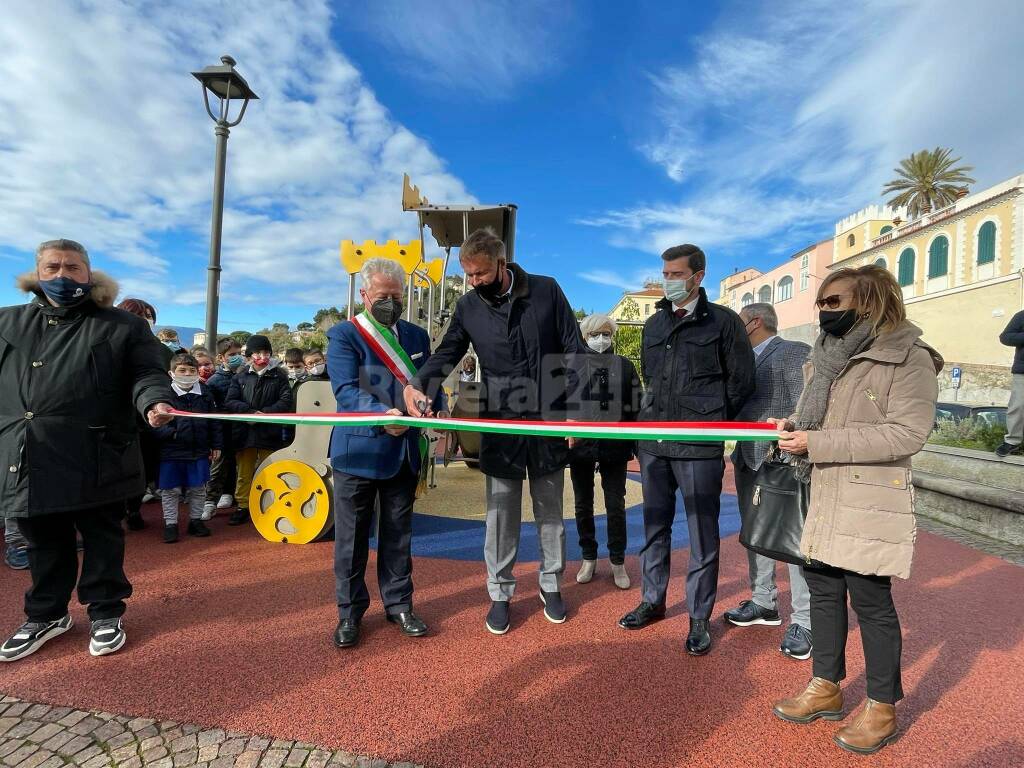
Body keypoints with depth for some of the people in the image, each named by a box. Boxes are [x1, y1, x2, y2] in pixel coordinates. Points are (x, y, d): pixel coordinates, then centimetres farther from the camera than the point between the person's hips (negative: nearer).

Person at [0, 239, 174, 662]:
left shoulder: (124, 326, 0)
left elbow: (146, 374, -4)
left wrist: (154, 402, -23)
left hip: (96, 461, -4)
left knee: (102, 539, 9)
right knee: (44, 544, 17)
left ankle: (105, 612, 25)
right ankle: (46, 614, 35)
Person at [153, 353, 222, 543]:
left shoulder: (205, 394, 3)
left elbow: (214, 422, 8)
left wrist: (215, 445, 8)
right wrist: (172, 433, -26)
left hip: (199, 451, 3)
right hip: (171, 452, -3)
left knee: (198, 489, 13)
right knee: (170, 490, 8)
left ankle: (196, 520, 29)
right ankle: (170, 524, 22)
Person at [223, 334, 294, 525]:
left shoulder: (279, 376, 1)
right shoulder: (240, 376, 5)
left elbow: (286, 402, -5)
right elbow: (229, 402, -1)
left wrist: (265, 413, -16)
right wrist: (250, 412, -16)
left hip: (270, 432, -2)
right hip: (244, 432, 2)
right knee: (244, 472, 12)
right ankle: (242, 507, 25)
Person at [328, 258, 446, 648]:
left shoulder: (417, 336, 9)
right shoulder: (344, 335, -6)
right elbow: (346, 391, -18)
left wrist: (437, 409, -14)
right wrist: (382, 415, -35)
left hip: (404, 452, 4)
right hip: (358, 451, -4)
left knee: (398, 534, 15)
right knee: (352, 536, 9)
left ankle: (399, 604, 31)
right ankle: (349, 611, 27)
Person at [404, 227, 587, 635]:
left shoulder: (546, 291, -5)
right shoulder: (468, 306, 0)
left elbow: (574, 351, -1)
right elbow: (446, 354, 4)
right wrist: (417, 384, -16)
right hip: (500, 426, 1)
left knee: (549, 509, 14)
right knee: (501, 513, 8)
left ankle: (551, 584, 33)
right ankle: (500, 592, 26)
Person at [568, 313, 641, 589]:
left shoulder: (624, 365, 7)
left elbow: (635, 406, 6)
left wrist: (637, 443, 1)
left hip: (614, 445, 0)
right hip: (580, 444, 1)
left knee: (616, 507, 5)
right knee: (583, 506, 10)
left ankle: (618, 563, 20)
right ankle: (588, 559, 26)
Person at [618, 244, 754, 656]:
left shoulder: (723, 321, 0)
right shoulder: (654, 324, 14)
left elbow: (741, 380, 2)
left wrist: (710, 421, 4)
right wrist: (659, 414, 13)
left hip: (700, 446, -5)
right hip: (653, 440, 5)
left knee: (702, 533, 4)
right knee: (654, 525, 14)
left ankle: (699, 618, 19)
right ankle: (652, 601, 31)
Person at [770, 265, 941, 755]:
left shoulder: (910, 359, -10)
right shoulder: (827, 358, 12)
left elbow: (908, 433, -19)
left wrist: (817, 442, -24)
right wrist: (793, 425, -3)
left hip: (872, 503, -7)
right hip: (824, 498, 7)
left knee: (871, 601, 4)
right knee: (823, 590, 14)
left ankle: (882, 707, 25)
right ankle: (826, 687, 31)